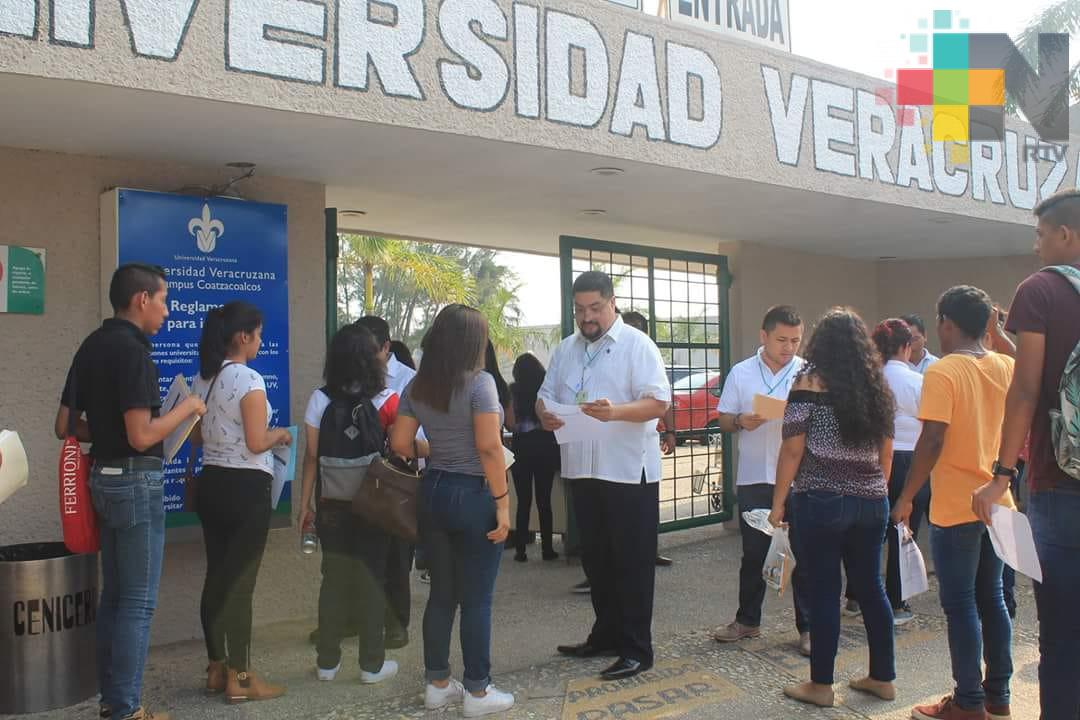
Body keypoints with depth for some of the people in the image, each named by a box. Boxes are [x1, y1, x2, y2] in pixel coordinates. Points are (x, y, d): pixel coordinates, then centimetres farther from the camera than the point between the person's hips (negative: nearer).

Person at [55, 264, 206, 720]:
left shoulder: (93, 345, 10)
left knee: (115, 594, 16)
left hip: (106, 477, 9)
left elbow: (65, 426, 14)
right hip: (136, 481, -9)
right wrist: (186, 408, -9)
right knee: (138, 601, -1)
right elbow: (142, 437, -23)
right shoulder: (132, 351, -18)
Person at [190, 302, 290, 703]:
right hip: (246, 488, -8)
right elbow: (256, 443, -19)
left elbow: (198, 435, 15)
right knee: (240, 582, -1)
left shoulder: (203, 379, 8)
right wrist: (280, 435, -1)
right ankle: (239, 678, 8)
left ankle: (217, 669, 25)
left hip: (212, 483, 8)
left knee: (216, 577, 14)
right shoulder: (249, 379, -17)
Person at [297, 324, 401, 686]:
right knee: (372, 579, 8)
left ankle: (327, 662, 21)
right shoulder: (386, 400, -8)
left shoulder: (320, 400, -4)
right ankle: (372, 664, 15)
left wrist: (305, 504, 4)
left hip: (331, 505, 2)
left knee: (333, 579, 13)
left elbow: (311, 456, -2)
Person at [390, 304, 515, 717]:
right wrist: (502, 502, -15)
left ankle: (437, 684, 26)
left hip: (433, 492, 6)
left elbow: (400, 443, 7)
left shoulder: (417, 387, 6)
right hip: (473, 495, -6)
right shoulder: (479, 382, -14)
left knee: (441, 593, 16)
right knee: (476, 599, 4)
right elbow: (489, 448, -19)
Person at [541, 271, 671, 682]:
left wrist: (615, 412, -32)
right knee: (596, 560, 16)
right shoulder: (565, 350, 12)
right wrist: (545, 415, -11)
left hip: (629, 472, -6)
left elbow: (659, 402, -15)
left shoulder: (637, 345, -8)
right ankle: (606, 635, 30)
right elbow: (545, 396, 13)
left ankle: (636, 649, 11)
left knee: (632, 563, 2)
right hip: (582, 472, 7)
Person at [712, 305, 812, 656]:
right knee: (753, 554, 12)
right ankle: (747, 620, 26)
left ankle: (809, 627, 16)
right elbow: (724, 420, 6)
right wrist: (741, 422, -15)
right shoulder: (741, 373, 5)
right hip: (754, 478, 1)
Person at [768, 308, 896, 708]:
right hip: (872, 502, 6)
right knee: (870, 586, 15)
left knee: (824, 592, 2)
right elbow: (886, 454, 16)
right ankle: (883, 677, 25)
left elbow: (793, 450, -9)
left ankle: (821, 685, 11)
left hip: (822, 502, -6)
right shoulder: (877, 385, 10)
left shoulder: (810, 382, -7)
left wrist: (778, 502, -2)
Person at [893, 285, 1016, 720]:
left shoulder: (942, 372, -16)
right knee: (991, 598, 15)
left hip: (956, 507, -7)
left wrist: (906, 497, -13)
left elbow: (932, 441, -21)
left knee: (960, 605, 2)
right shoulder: (1006, 367, 4)